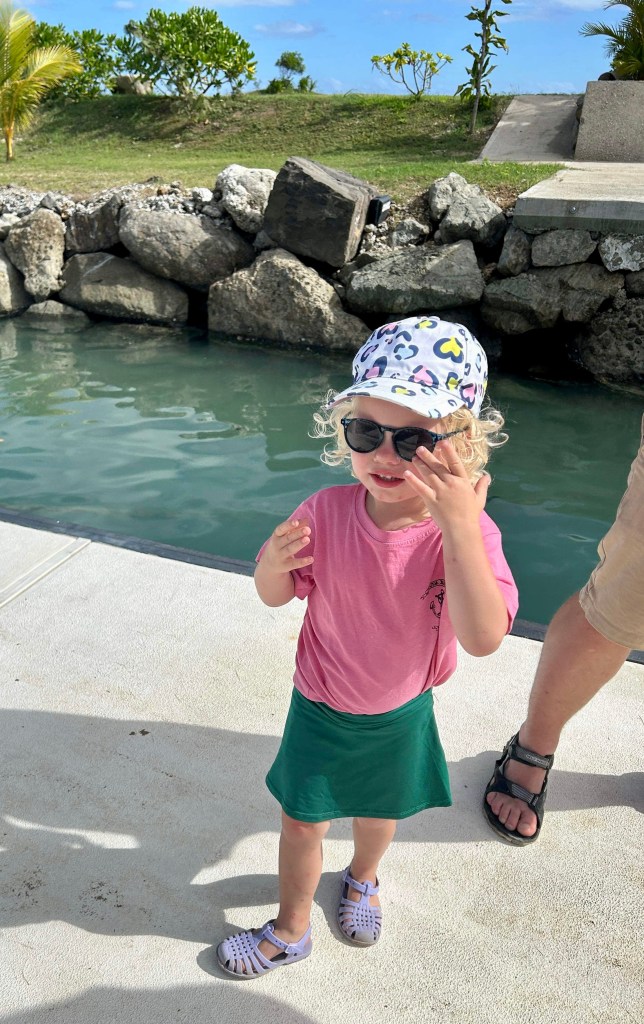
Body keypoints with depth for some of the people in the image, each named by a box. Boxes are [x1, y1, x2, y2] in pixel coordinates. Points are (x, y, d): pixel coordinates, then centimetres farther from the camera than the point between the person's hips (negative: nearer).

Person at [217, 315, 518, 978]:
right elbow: (277, 597, -7)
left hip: (401, 713, 0)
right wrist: (273, 564, -32)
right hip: (320, 706, 0)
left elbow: (483, 638, -40)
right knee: (302, 821, 15)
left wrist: (458, 527, -50)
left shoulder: (466, 532, -26)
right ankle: (290, 929, 44)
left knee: (379, 810, 26)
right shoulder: (326, 512, -22)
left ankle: (362, 876, 61)